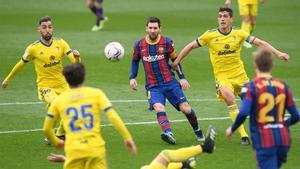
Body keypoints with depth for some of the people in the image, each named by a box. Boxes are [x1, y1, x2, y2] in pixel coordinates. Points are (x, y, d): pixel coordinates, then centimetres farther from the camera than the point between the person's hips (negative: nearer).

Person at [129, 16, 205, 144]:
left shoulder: (167, 42, -1)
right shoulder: (139, 45, 2)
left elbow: (175, 59, 10)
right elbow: (135, 61, 19)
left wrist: (181, 77, 4)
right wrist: (132, 77, 8)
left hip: (170, 83, 0)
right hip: (153, 87, 0)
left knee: (186, 109, -5)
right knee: (159, 108, -30)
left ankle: (197, 131, 23)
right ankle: (168, 133, -49)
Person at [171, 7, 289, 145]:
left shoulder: (239, 34, -3)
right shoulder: (210, 35, -7)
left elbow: (260, 43, -4)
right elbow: (191, 46, 3)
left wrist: (278, 53, -12)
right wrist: (176, 61, 2)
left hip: (240, 75, 3)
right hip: (222, 76, -3)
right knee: (230, 99, -29)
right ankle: (243, 135, -25)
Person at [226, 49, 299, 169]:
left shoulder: (251, 87, -7)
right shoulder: (283, 86, 7)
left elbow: (243, 113, -19)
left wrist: (232, 129, -1)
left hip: (264, 142, -5)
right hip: (283, 139, 5)